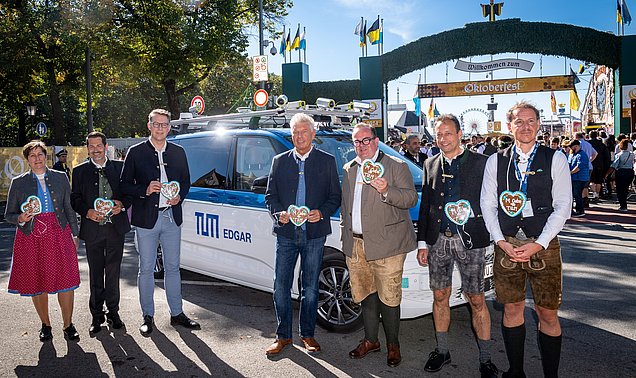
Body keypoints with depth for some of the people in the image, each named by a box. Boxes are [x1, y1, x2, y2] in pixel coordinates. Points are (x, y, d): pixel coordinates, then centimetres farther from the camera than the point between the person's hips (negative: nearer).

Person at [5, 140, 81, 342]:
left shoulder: (61, 178, 8)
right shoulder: (18, 183, 6)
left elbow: (69, 208, 10)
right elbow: (8, 215, 9)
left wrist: (74, 234, 7)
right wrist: (21, 218, -13)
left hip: (58, 234, 0)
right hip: (31, 237, 0)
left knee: (65, 280, -3)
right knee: (36, 282, 7)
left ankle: (68, 326, 9)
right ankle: (45, 325, 24)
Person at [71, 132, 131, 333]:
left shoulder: (119, 167, 6)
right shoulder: (80, 171, 5)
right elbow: (75, 199, 4)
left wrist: (122, 204, -11)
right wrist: (88, 212, -13)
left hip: (116, 227, 0)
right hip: (92, 228, 0)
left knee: (113, 271, 8)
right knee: (95, 273, 8)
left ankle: (113, 311, 21)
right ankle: (97, 315, 19)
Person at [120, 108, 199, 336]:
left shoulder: (178, 152, 8)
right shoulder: (136, 152, -1)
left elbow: (186, 181, 14)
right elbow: (124, 185, 0)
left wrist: (179, 196, -5)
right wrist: (145, 191, -17)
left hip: (172, 217, 3)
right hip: (146, 218, -3)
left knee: (172, 267, 11)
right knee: (146, 269, 6)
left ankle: (177, 313, 22)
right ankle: (148, 317, 18)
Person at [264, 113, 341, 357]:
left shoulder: (327, 161, 4)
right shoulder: (280, 161, 9)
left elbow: (335, 196, 4)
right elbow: (270, 195, 9)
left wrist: (322, 213, -14)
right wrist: (278, 213, -9)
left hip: (314, 234, -1)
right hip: (286, 233, 1)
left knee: (310, 288, 10)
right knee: (281, 286, 4)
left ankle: (307, 334, 25)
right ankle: (283, 336, 19)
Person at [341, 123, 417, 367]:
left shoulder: (396, 166, 0)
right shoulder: (348, 169, 16)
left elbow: (411, 198, -7)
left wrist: (386, 191, -24)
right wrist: (345, 233, 16)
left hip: (385, 244, -5)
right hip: (355, 244, 5)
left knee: (389, 297, -1)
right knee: (365, 294, 13)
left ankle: (393, 344, 17)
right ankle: (370, 340, 28)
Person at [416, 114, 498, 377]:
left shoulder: (480, 162, -1)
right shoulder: (430, 165, 10)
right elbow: (424, 205, 12)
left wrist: (471, 210, -17)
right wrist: (422, 242, 10)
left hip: (470, 241, -3)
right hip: (438, 241, 4)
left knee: (476, 300, 3)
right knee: (440, 297, 12)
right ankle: (442, 351, 28)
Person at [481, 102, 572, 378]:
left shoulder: (555, 159, 2)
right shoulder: (495, 161, 7)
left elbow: (562, 207, -3)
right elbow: (487, 204, 5)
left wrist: (538, 245, -12)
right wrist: (501, 242, -6)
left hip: (543, 246, -1)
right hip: (506, 245, 2)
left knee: (548, 314, 3)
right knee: (512, 309, 10)